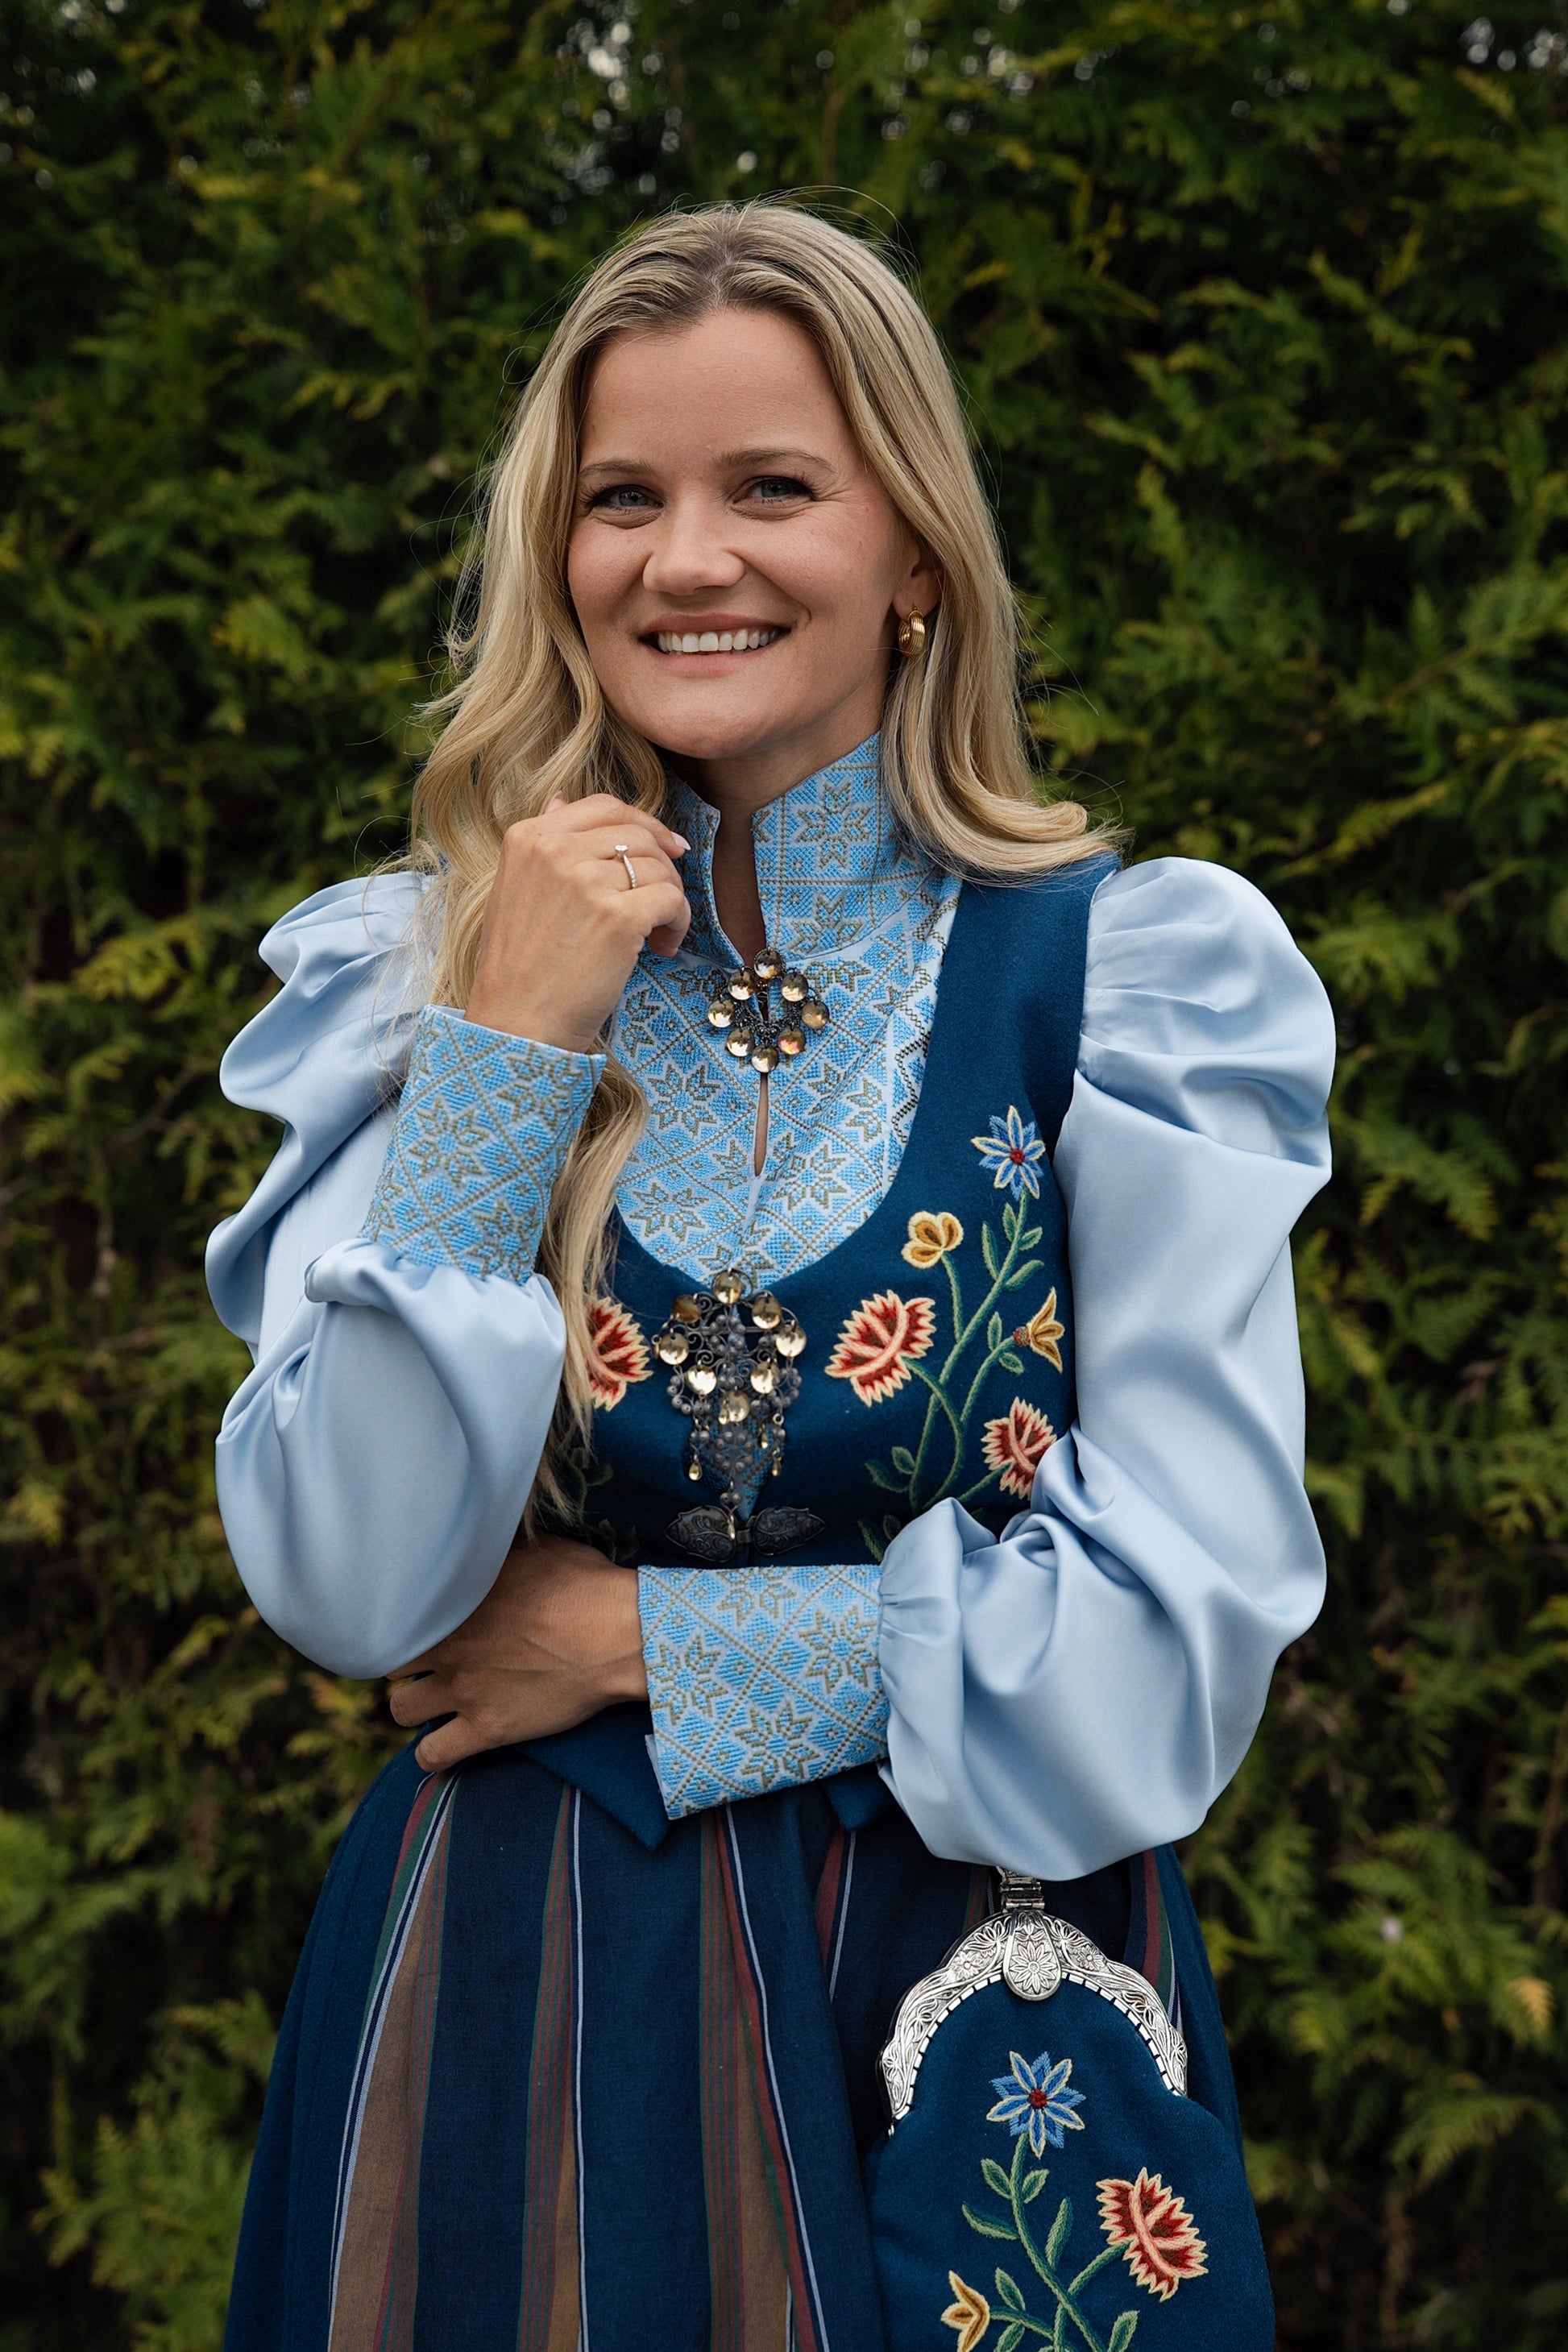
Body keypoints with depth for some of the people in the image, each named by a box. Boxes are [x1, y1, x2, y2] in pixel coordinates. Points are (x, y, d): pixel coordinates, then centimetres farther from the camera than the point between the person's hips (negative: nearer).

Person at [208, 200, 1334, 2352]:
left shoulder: (1128, 974, -6)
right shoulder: (415, 973, 0)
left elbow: (1184, 1630, -11)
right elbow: (348, 1591, -10)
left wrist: (652, 1643, -10)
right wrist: (508, 1058, -15)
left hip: (988, 1983, -1)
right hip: (525, 1997, 1)